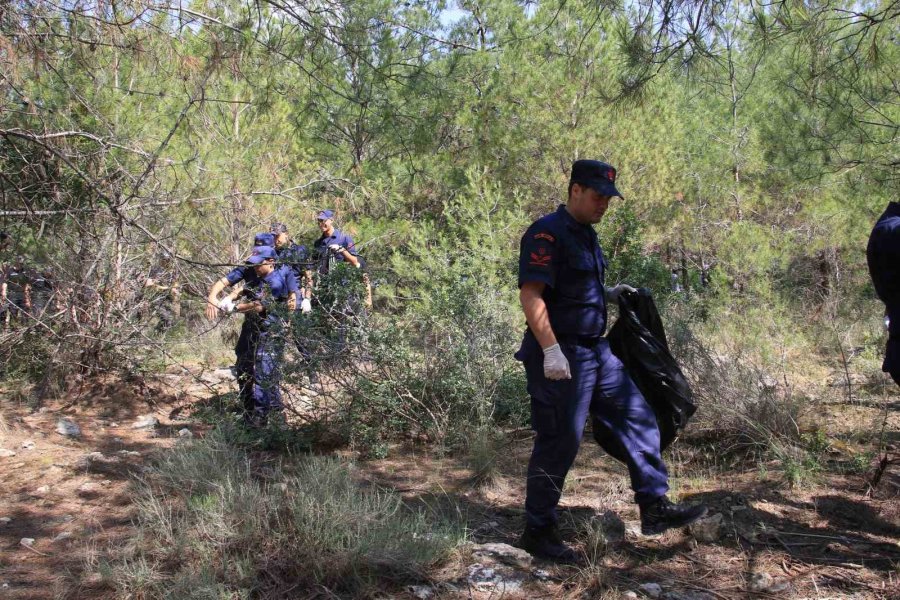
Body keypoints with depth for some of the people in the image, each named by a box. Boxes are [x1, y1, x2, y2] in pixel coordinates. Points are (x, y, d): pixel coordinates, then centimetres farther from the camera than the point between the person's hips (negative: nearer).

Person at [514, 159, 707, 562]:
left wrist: (608, 294, 12)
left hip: (595, 351, 10)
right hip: (561, 357, -10)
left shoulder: (585, 234, 15)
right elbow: (530, 297, -23)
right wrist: (551, 351, -29)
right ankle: (537, 532, 12)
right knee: (559, 442, -2)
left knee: (638, 417, 10)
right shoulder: (547, 234, -15)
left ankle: (655, 508, 18)